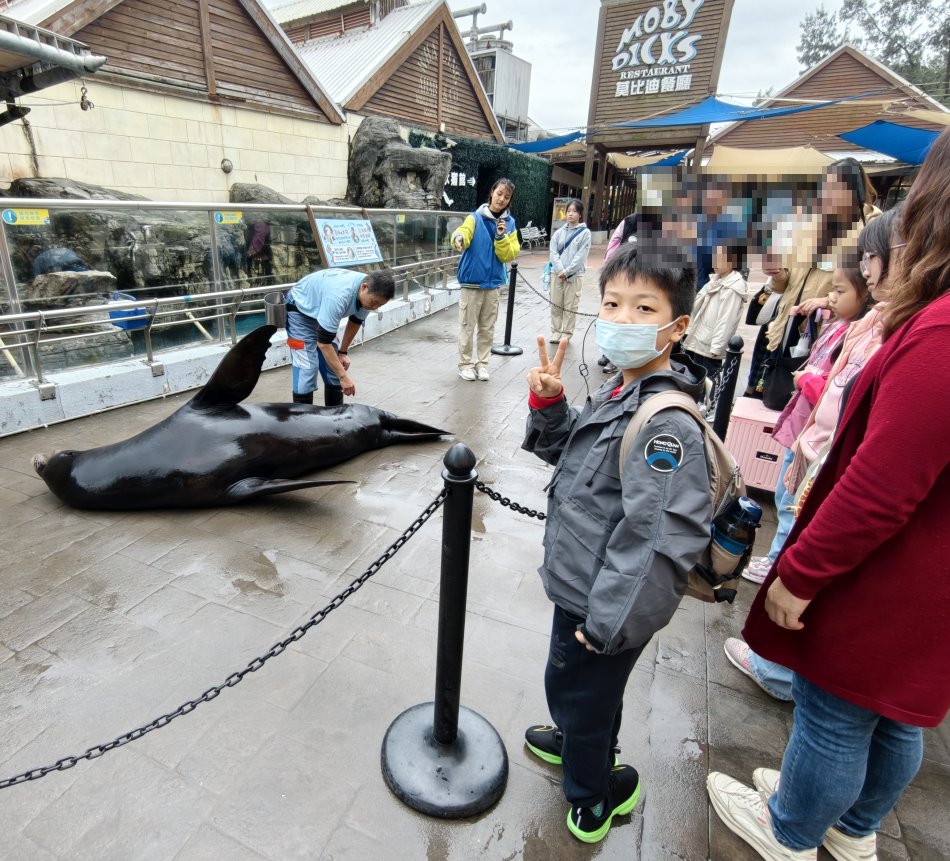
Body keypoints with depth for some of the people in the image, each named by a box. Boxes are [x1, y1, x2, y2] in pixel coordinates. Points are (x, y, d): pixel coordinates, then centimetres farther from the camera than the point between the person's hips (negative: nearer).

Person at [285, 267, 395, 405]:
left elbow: (355, 321, 4)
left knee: (335, 367, 4)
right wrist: (343, 376, -33)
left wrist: (343, 352, 5)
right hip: (300, 310, -7)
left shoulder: (370, 291, -17)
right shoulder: (339, 296, -41)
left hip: (322, 309, 7)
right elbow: (323, 342, -35)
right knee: (307, 368, -15)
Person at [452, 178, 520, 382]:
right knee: (468, 326, 2)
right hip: (472, 281, -3)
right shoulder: (476, 218, -5)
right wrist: (458, 238, -47)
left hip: (493, 282, 4)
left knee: (487, 327, 10)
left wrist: (501, 237, -15)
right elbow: (464, 232, -25)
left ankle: (482, 363, 22)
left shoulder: (509, 223, 5)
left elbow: (509, 255, 1)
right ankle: (465, 363, 15)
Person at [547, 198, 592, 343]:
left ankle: (566, 334, 10)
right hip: (557, 274, 3)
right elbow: (553, 253, 1)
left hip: (575, 275, -3)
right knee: (556, 304, 7)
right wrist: (560, 270, -13)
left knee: (570, 306, 1)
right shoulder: (559, 232, 7)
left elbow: (581, 256, -9)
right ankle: (556, 332, 18)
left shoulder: (585, 233, -2)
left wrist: (567, 272, -14)